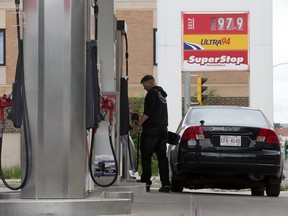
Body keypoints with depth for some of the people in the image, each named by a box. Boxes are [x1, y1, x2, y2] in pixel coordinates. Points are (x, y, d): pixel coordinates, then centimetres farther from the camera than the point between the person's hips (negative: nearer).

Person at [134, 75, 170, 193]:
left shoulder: (152, 93, -9)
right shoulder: (162, 94, 20)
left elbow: (147, 112, -16)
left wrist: (138, 124, -11)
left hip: (151, 129, -8)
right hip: (163, 129, 8)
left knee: (146, 156, -4)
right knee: (162, 157, 6)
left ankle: (146, 182, -7)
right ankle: (166, 184, 1)